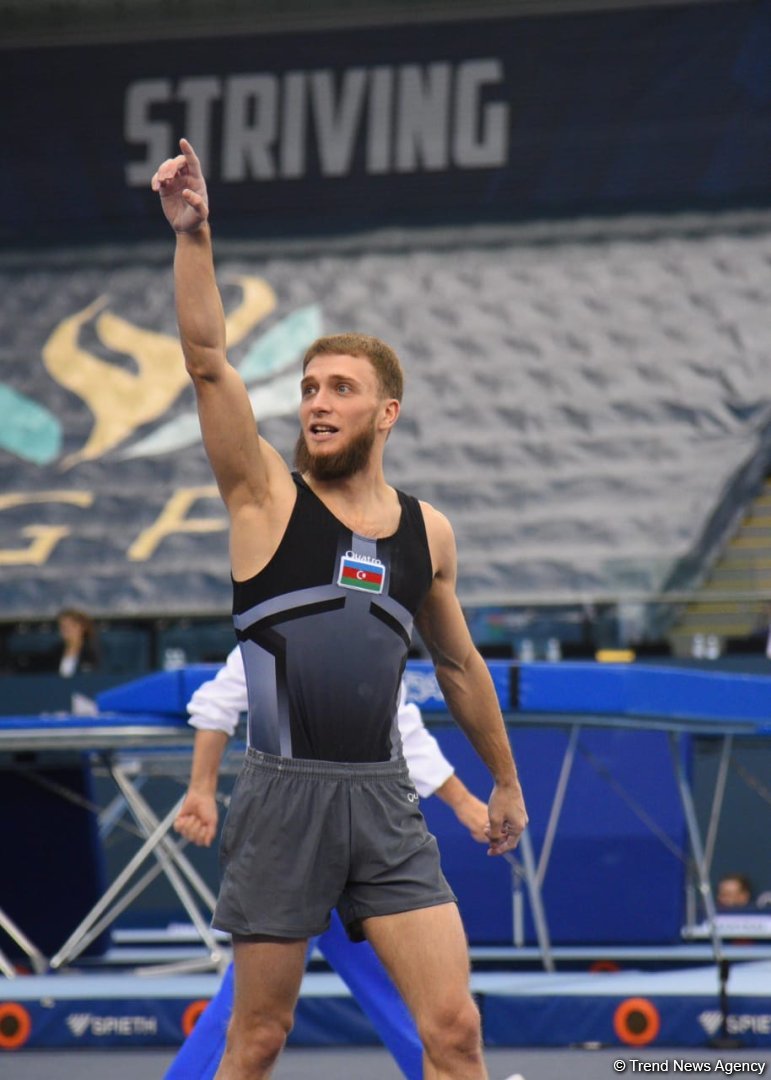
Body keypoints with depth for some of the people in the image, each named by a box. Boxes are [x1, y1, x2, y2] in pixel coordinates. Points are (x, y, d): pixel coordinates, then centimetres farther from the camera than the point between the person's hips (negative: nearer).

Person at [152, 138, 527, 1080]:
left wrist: (505, 780, 29)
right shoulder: (267, 497, 0)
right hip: (282, 793, -3)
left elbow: (458, 664, 23)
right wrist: (193, 234, -22)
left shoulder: (426, 531, 10)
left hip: (383, 798, 3)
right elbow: (207, 361, -12)